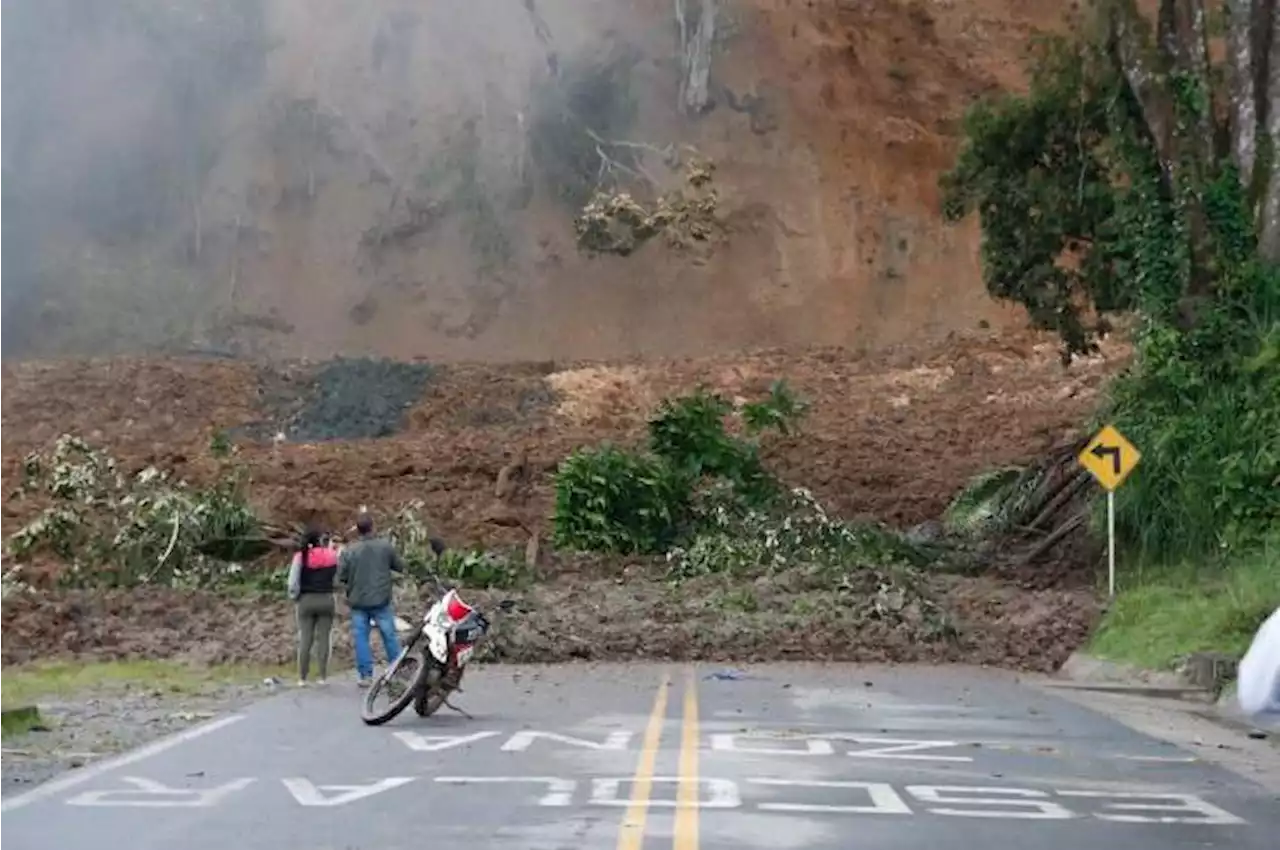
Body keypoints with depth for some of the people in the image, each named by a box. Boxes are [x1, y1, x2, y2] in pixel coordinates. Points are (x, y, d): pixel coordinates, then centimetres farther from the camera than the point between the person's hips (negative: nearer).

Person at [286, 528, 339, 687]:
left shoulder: (301, 556, -7)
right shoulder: (331, 555, -4)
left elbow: (293, 580, -9)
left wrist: (294, 597, 8)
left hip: (306, 600, 0)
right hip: (326, 599, 0)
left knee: (305, 639, 5)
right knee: (323, 638, 5)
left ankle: (302, 678, 7)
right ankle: (323, 676, 5)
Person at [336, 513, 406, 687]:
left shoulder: (348, 551, -9)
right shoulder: (385, 546, -7)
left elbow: (341, 577, -5)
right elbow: (400, 566, 3)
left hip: (358, 602, 0)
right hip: (381, 601, 1)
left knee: (361, 638, 7)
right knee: (389, 636, 10)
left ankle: (366, 675, 6)